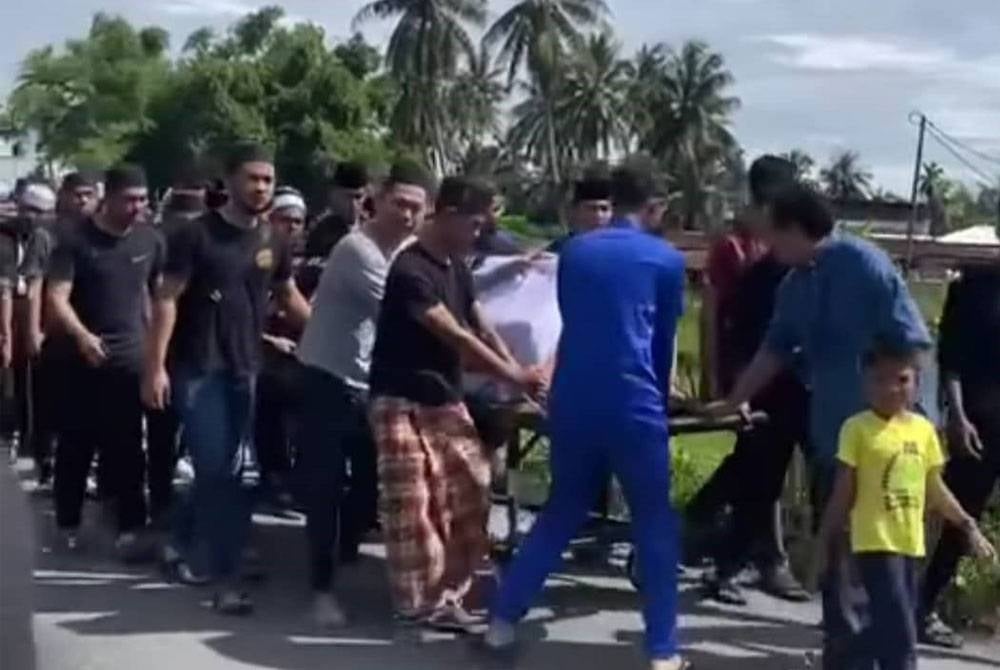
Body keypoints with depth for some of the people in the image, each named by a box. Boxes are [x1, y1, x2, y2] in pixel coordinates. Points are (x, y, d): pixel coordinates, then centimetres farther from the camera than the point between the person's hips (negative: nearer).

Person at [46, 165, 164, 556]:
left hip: (130, 357, 2)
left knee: (127, 446, 3)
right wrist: (81, 335, -34)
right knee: (76, 443, 8)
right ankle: (67, 523, 21)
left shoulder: (150, 240, 2)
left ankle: (131, 525, 7)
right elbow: (57, 297, -17)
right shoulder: (74, 238, -9)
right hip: (81, 358, -2)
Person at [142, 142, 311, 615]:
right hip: (197, 368, -5)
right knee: (216, 469, -9)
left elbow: (289, 297, 21)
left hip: (244, 368, 5)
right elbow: (167, 299, -9)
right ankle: (224, 575, -3)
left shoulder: (272, 242, 7)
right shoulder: (196, 235, -8)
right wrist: (156, 366, -15)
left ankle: (186, 540, 34)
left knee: (226, 470, 12)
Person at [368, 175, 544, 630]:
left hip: (446, 400, 8)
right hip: (403, 403, -8)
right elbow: (455, 337, -21)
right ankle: (417, 603, 5)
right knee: (412, 505, -6)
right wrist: (512, 376, -17)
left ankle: (446, 593, 16)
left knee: (470, 491, 6)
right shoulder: (410, 271, -18)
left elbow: (482, 328, 10)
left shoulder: (457, 267, 10)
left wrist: (519, 375, -3)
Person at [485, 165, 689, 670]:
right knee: (655, 524, 7)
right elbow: (664, 341, 12)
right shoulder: (666, 260, 3)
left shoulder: (573, 252, 11)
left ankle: (503, 619, 19)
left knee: (561, 513, 19)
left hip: (571, 402, 4)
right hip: (633, 405, -4)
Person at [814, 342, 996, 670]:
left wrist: (968, 527, 13)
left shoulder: (923, 429, 7)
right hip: (876, 544, -6)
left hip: (911, 545, 6)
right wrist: (825, 540, -5)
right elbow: (844, 492, -6)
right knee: (900, 635, -10)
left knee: (885, 629, 13)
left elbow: (936, 491, 15)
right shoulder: (857, 428, -9)